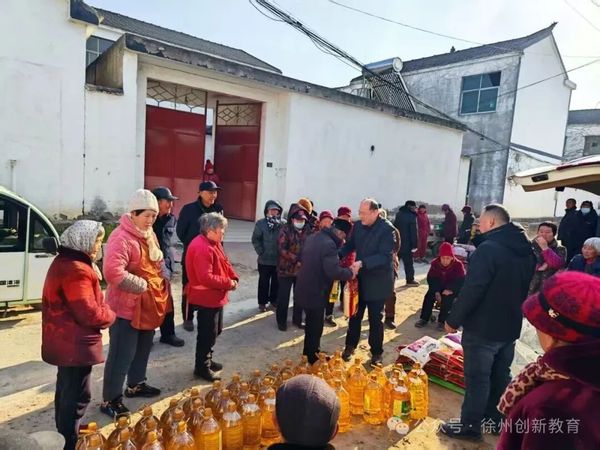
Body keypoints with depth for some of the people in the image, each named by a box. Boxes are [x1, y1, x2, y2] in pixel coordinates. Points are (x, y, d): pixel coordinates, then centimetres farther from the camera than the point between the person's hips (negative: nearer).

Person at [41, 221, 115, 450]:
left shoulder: (65, 261, 8)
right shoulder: (75, 270, -26)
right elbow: (89, 313, -25)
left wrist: (104, 310, 0)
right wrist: (110, 316, -7)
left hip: (65, 341, 11)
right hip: (74, 344, -11)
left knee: (67, 390, 24)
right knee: (78, 394, 2)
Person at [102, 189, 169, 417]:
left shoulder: (149, 234, 8)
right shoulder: (121, 236, -21)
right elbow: (113, 272, -32)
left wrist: (160, 290, 8)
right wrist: (142, 285, -22)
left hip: (149, 305, 9)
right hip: (127, 307, -9)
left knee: (143, 348, 22)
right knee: (122, 354, 0)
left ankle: (136, 384, 40)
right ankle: (110, 400, 14)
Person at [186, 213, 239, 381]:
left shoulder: (214, 243, 7)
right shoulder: (202, 248, -26)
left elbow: (224, 263, 14)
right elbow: (206, 277, -31)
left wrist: (234, 277, -4)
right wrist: (228, 283, -21)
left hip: (215, 296, 11)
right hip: (206, 298, -11)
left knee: (215, 331, 21)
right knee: (207, 333, 2)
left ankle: (207, 360, 37)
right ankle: (202, 367, 18)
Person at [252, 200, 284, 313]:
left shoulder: (284, 224, -5)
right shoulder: (261, 223, -5)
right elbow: (255, 239, -4)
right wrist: (261, 252, -11)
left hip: (279, 260, 1)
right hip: (264, 260, -1)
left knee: (276, 282, 16)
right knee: (264, 282, 11)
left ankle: (274, 300, 33)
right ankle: (262, 302, 24)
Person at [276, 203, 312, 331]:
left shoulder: (308, 231, 4)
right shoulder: (285, 230, -9)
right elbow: (282, 249, -16)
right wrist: (296, 260, -21)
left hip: (303, 269, 4)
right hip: (286, 269, -4)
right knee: (283, 296, 5)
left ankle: (297, 319, 31)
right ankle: (281, 321, 21)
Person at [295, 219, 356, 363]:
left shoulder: (312, 237, 6)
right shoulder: (329, 244, -24)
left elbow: (301, 256, 20)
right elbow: (333, 272, -31)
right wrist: (350, 273, -15)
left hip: (305, 289, 9)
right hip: (315, 292, -9)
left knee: (311, 324, 25)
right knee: (315, 327, 8)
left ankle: (309, 354, 41)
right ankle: (312, 359, 23)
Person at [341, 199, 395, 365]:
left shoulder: (387, 229, -19)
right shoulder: (358, 226, -1)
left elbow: (385, 256, -25)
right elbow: (349, 245, 10)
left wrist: (362, 263, -35)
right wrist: (338, 255, -10)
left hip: (377, 281, -5)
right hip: (360, 278, 5)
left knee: (375, 318, 9)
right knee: (354, 314, 16)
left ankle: (377, 353, 27)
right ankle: (350, 346, 34)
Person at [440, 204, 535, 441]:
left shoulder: (488, 249, -23)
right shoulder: (526, 251, 6)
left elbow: (471, 290, -25)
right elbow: (525, 289, 16)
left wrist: (453, 320, -14)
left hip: (483, 328, -8)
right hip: (510, 327, 8)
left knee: (477, 378, 4)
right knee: (501, 376, 20)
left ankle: (470, 425, 17)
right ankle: (497, 418, 36)